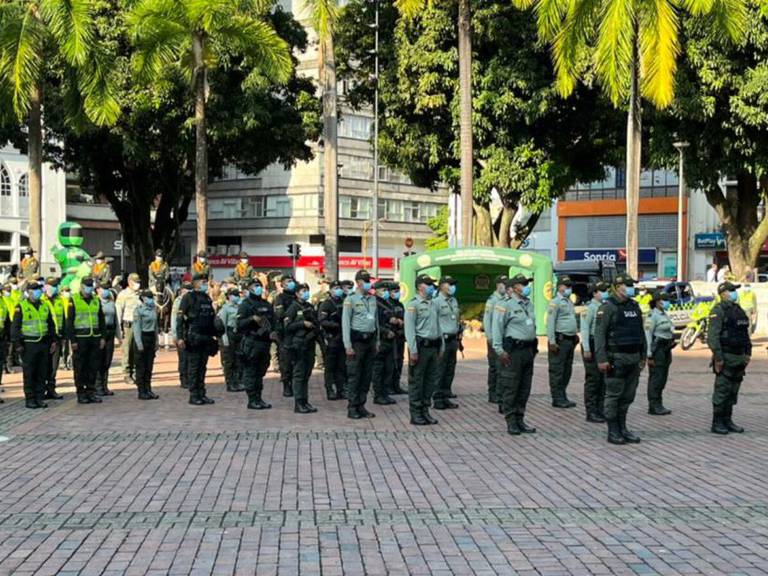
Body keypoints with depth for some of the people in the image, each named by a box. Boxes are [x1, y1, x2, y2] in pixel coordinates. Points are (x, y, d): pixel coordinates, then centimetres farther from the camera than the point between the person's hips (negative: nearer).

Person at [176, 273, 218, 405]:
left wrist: (214, 334, 16)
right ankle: (194, 395, 3)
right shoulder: (189, 297, -6)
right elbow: (180, 318, -11)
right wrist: (180, 337, -17)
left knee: (202, 367, 10)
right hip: (193, 337, -6)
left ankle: (202, 394, 15)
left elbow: (212, 318, 21)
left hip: (206, 338, 6)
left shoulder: (207, 298, 15)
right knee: (193, 367, -2)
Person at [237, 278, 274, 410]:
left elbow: (273, 321, 23)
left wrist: (273, 332, 4)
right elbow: (239, 323, -11)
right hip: (251, 343, -7)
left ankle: (259, 398, 16)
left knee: (261, 372, 10)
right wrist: (252, 319, -25)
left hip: (265, 342, 7)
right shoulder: (245, 304, -3)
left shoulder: (267, 304, 18)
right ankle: (252, 400, 0)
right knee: (250, 372, -4)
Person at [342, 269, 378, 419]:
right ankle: (352, 408, 3)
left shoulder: (373, 299, 13)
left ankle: (361, 406, 16)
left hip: (370, 339, 6)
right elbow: (345, 322, -8)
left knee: (367, 375, 8)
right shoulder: (351, 299, -5)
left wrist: (377, 341, 13)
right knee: (354, 376, -3)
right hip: (357, 340, -6)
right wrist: (348, 345, -13)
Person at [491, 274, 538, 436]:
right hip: (513, 351, -8)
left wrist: (534, 346, 17)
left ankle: (520, 420, 19)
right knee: (510, 388, -3)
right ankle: (511, 422, 4)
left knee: (525, 389, 11)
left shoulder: (528, 303, 15)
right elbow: (497, 328, -13)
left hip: (528, 349, 8)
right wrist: (499, 350, -17)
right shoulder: (505, 304, -10)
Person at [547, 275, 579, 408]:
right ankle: (558, 399, -2)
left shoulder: (569, 302, 18)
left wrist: (575, 337, 18)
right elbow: (550, 322, -14)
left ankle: (562, 397, 19)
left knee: (567, 370, 12)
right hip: (560, 340, -9)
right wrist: (552, 341, -19)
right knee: (557, 370, -5)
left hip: (570, 340, 9)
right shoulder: (555, 302, -9)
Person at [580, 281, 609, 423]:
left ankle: (599, 410, 19)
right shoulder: (590, 308, -10)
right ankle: (591, 412, 2)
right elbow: (584, 329, -15)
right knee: (593, 379, -4)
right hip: (593, 345, -8)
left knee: (603, 379, 11)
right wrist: (586, 349, -20)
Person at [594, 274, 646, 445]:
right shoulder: (608, 307, -8)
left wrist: (643, 356, 17)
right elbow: (599, 333, -13)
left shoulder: (634, 306, 14)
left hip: (634, 358, 7)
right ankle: (613, 432, 6)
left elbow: (641, 332, 19)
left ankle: (622, 428, 21)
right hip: (616, 358, -7)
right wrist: (601, 359, -19)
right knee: (613, 395, 0)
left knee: (628, 396, 11)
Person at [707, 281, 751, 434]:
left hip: (739, 358, 8)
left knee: (733, 391, 12)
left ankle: (727, 421, 19)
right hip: (726, 358, -8)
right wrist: (718, 358, -20)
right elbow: (712, 336, -17)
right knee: (722, 391, -4)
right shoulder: (718, 310, -11)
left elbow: (746, 334, 21)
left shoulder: (739, 310, 15)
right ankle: (717, 423, 3)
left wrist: (748, 353, 14)